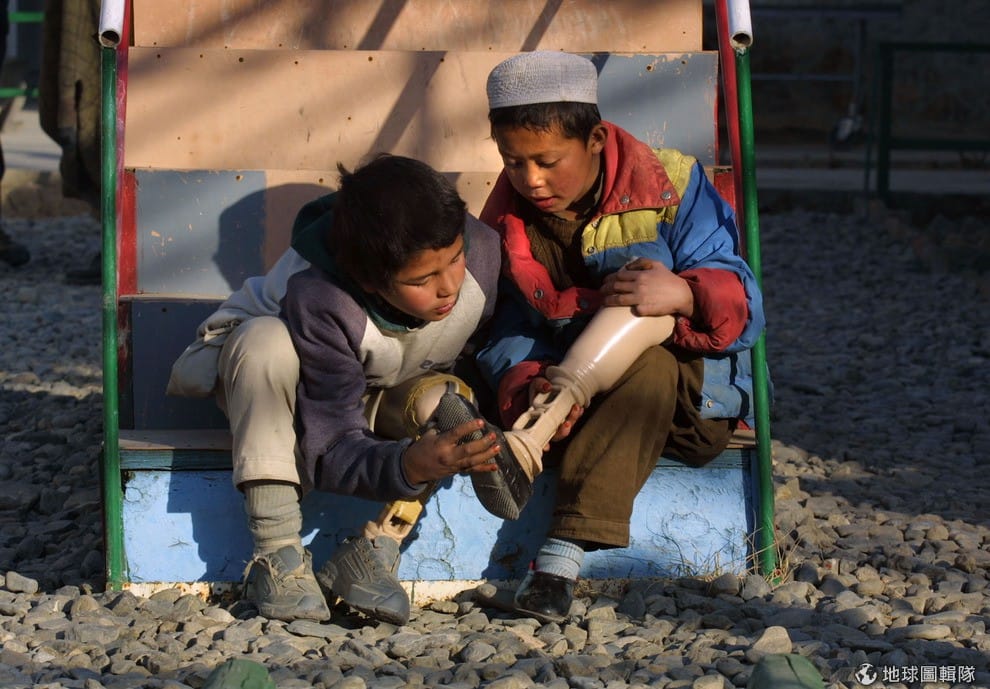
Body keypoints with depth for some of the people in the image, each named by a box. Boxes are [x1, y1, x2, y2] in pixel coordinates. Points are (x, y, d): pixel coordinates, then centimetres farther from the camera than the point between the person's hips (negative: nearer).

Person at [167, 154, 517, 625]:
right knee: (266, 339, -38)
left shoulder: (481, 250, -28)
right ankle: (277, 555, -33)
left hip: (378, 400, 3)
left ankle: (371, 552, -19)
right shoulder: (319, 298, -40)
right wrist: (410, 466, -57)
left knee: (445, 403, -30)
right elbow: (332, 451, -38)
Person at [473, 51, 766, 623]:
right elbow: (508, 333, -7)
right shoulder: (507, 222, 2)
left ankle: (565, 551, -45)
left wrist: (682, 295, -37)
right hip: (579, 400, 4)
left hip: (689, 403, -4)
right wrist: (528, 383, -30)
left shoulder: (673, 188, -8)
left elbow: (745, 311, -14)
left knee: (650, 365, -40)